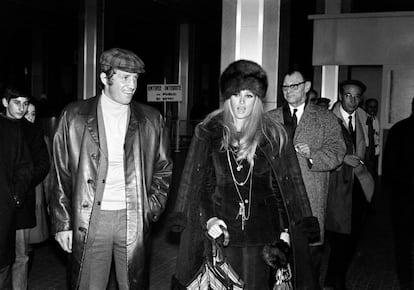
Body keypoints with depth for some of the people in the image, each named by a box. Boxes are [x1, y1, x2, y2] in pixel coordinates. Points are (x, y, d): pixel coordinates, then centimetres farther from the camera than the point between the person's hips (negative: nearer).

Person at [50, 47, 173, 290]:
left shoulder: (152, 120, 4)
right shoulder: (74, 116, 1)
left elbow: (164, 168, 12)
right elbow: (61, 175, 3)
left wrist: (152, 208, 0)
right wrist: (62, 223, 0)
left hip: (135, 220, 1)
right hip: (89, 218, -1)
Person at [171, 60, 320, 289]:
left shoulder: (273, 134, 0)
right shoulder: (208, 132, 0)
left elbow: (288, 183, 2)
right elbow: (195, 181, 1)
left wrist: (287, 228, -4)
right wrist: (207, 217, -11)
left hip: (261, 234, 0)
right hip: (219, 230, 0)